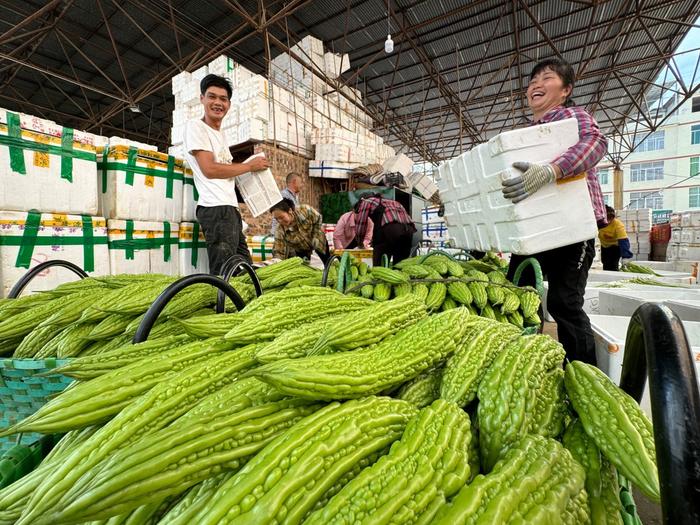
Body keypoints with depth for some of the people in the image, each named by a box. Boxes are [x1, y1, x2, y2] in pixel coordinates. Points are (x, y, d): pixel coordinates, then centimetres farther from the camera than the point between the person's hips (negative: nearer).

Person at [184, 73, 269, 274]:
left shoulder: (220, 135, 25)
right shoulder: (195, 126, -1)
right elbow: (209, 170, -12)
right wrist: (249, 166, -4)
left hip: (230, 208, 9)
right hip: (216, 208, -9)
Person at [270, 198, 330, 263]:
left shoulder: (305, 210, -36)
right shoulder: (280, 232, -31)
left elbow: (318, 220, -17)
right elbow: (278, 252, -28)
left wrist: (315, 238, -19)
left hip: (317, 241, 0)